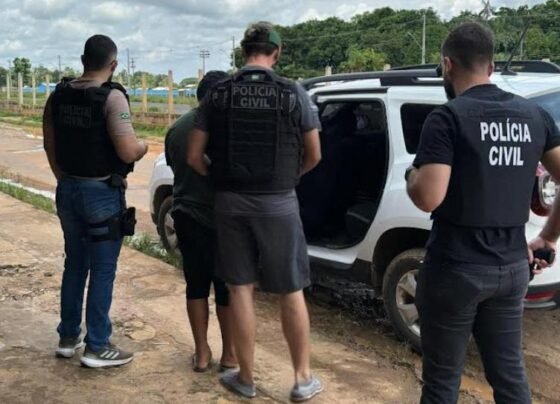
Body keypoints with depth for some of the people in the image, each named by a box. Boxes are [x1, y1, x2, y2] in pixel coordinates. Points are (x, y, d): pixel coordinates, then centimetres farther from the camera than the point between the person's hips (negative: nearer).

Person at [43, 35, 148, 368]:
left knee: (75, 264, 18)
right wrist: (143, 147, -2)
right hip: (101, 194, -7)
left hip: (68, 190, 7)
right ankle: (97, 347, 11)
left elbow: (50, 145, 13)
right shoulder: (112, 97, -17)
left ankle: (68, 337, 28)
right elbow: (128, 152, -24)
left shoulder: (59, 95, 4)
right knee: (103, 270, 3)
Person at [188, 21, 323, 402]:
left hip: (231, 202, 2)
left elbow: (194, 156, 0)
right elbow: (314, 155, 0)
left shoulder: (219, 94, 0)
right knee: (291, 292, 10)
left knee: (241, 289, 11)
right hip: (278, 203, -1)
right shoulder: (293, 93, -5)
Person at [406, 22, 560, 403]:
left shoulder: (448, 117, -14)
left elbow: (428, 198, -22)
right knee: (509, 371, 18)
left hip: (456, 269, -5)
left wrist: (412, 173, 0)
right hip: (512, 267, 6)